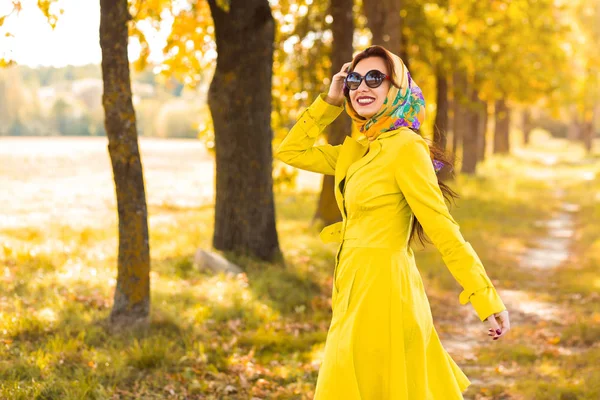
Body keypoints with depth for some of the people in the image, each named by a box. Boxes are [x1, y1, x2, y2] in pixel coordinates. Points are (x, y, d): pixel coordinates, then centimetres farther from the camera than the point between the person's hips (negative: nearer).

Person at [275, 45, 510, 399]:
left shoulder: (406, 147, -14)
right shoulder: (358, 150, 11)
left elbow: (443, 228, -17)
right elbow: (290, 152, 16)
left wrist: (487, 300, -19)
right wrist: (329, 101, 8)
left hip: (382, 290, -8)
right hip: (357, 286, 8)